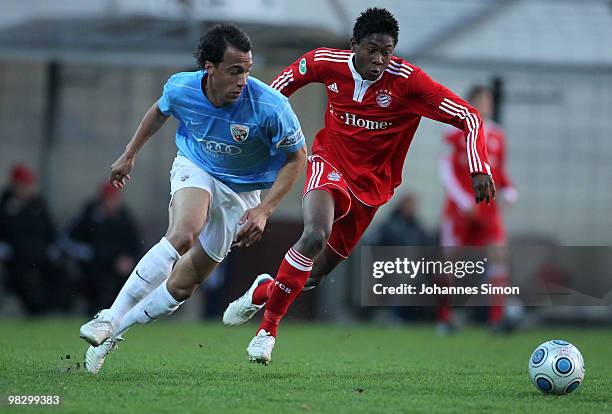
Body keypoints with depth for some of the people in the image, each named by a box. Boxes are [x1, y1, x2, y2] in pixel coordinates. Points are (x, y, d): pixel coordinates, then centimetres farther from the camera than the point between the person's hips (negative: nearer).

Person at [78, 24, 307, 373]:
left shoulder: (270, 107, -30)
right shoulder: (181, 89, -21)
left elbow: (297, 157, -15)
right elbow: (160, 111, 6)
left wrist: (264, 210, -23)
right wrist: (130, 154, 16)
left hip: (240, 192, 0)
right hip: (195, 168, 0)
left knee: (184, 284, 0)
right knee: (184, 234, -32)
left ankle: (114, 331, 18)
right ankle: (109, 320, -27)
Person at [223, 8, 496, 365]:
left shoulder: (407, 80, -20)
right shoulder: (327, 63, -14)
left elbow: (468, 117, -19)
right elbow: (288, 79, 10)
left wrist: (479, 169, -30)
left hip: (371, 185, 1)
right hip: (330, 163, -1)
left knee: (316, 273, 6)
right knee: (316, 235, -31)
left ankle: (265, 290, 40)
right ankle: (268, 327, -17)